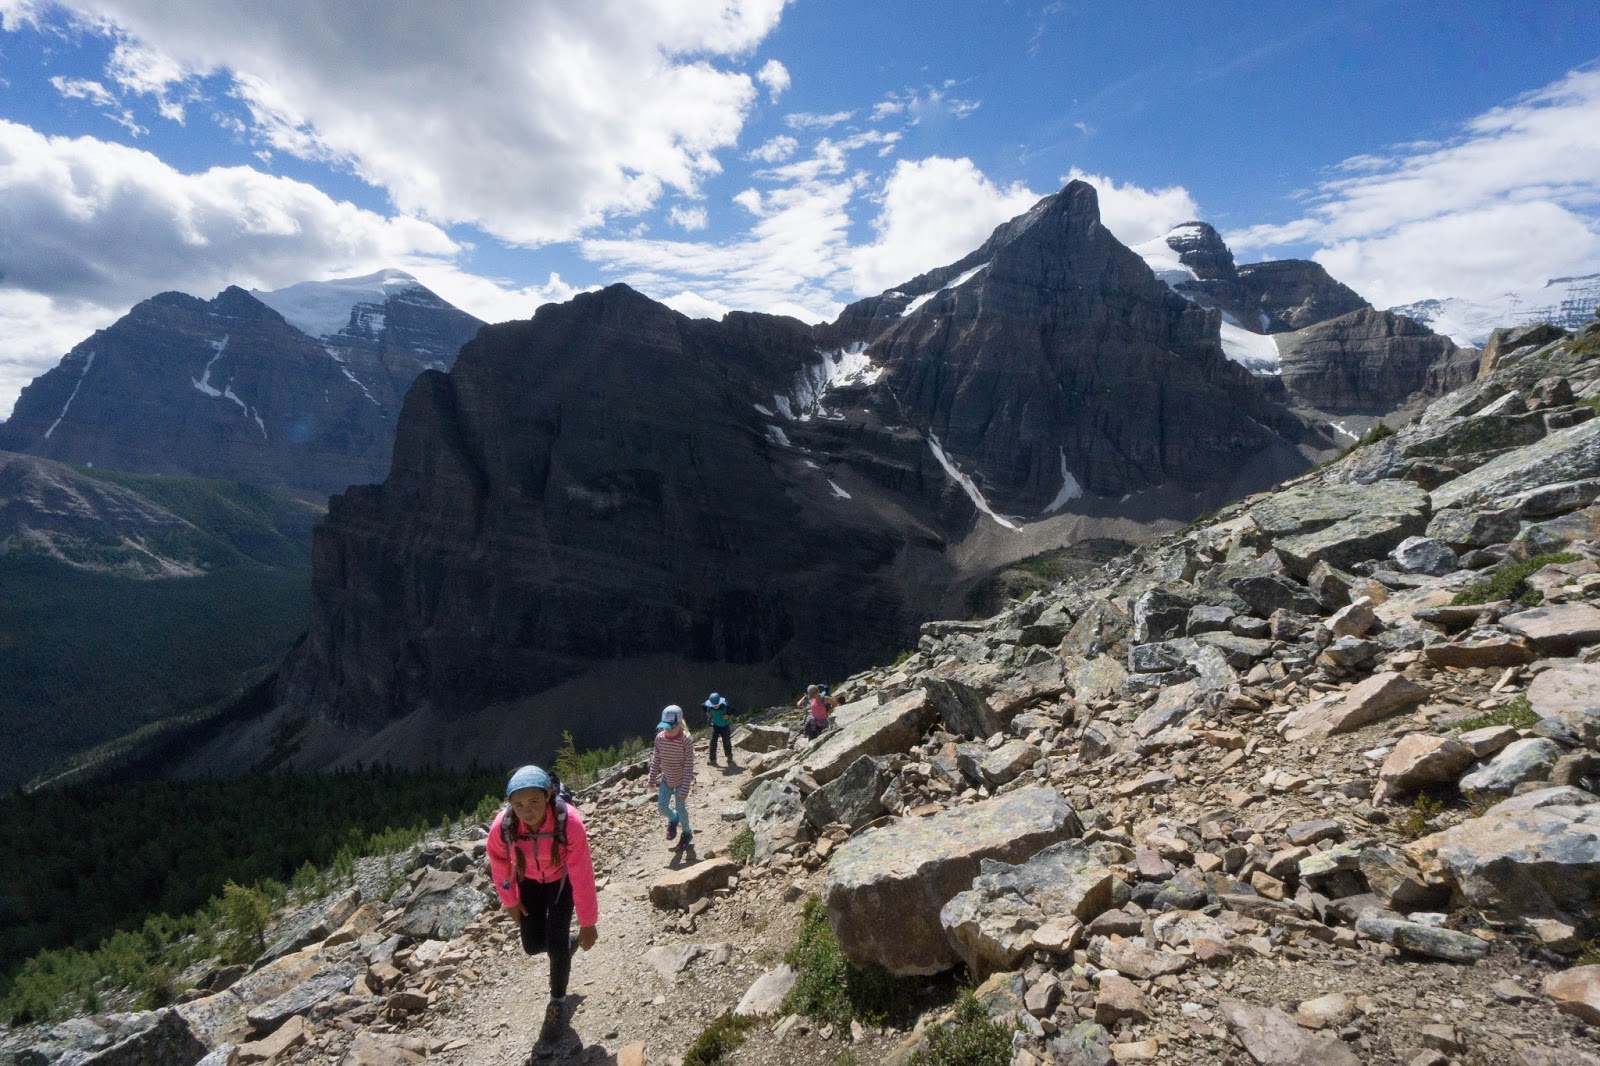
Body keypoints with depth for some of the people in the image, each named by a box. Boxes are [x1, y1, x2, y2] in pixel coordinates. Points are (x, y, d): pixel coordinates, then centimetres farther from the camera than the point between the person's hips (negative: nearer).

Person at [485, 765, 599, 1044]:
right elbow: (499, 866, -11)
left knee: (555, 945, -7)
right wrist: (510, 900, 4)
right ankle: (564, 941, 40)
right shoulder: (502, 827, -35)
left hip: (562, 878, -2)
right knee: (533, 945, 4)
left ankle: (558, 1002, 22)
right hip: (530, 880, 3)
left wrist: (587, 923, -21)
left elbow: (582, 875, -29)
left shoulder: (569, 822, -42)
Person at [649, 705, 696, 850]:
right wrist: (652, 779, 7)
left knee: (680, 808, 8)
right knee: (662, 806, 4)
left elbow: (689, 767, -22)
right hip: (666, 779, 4)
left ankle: (687, 833, 35)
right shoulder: (660, 738, -14)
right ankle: (673, 820, 39)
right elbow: (656, 759, 1)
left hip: (680, 781, -4)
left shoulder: (686, 741, -27)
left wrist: (685, 789, -22)